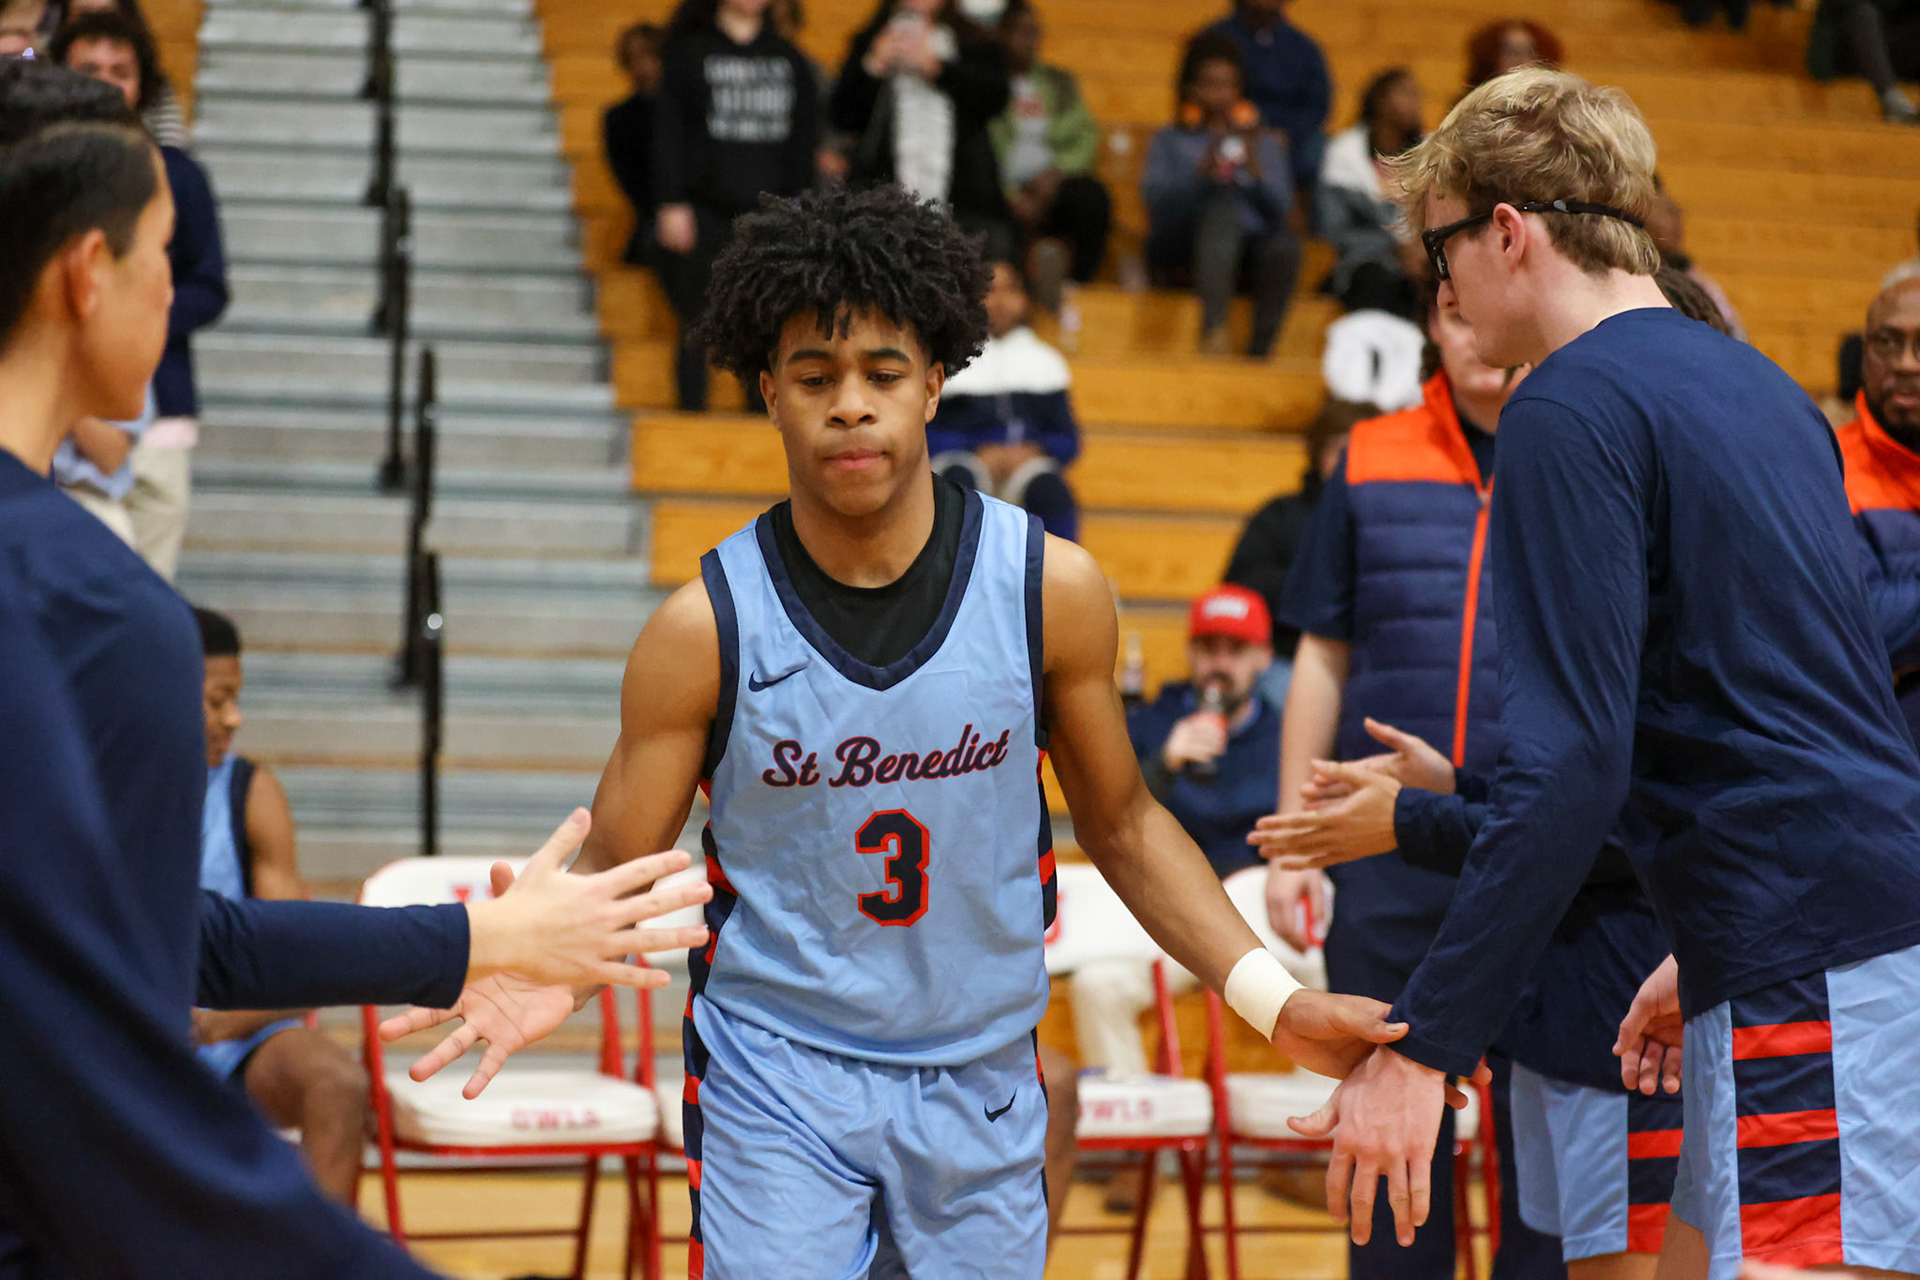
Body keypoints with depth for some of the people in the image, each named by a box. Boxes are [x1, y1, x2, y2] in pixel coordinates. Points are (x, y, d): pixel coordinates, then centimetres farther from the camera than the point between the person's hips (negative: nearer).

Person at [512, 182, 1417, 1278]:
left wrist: (1273, 1000, -2)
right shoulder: (708, 627, -11)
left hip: (980, 1088, 2)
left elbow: (1123, 827, 6)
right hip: (775, 1078, -2)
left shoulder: (1051, 588, -6)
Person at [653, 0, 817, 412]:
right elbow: (669, 132, -1)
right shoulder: (689, 51, 4)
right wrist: (671, 204, -9)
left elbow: (803, 142, 14)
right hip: (705, 211, -2)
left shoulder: (790, 59, 13)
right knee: (697, 327, -1)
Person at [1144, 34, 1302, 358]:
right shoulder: (1170, 142, 21)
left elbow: (1282, 207, 7)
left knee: (1284, 242, -33)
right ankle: (1213, 328, -55)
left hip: (1248, 252, 2)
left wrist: (1255, 170, -11)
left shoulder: (1264, 142, 24)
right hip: (1182, 251, -2)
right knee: (1224, 201, -35)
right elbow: (1155, 198, 1)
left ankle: (1259, 353, -40)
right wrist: (1202, 171, -14)